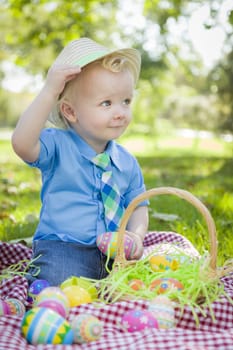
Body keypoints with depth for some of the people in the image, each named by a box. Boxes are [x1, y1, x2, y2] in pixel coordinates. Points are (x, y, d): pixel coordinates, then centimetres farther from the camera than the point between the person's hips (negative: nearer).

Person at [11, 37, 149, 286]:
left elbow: (138, 206, 16)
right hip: (61, 249, -5)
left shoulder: (127, 162, 9)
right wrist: (49, 91, -30)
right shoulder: (58, 145, -7)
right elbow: (22, 144, -28)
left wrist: (136, 233, -7)